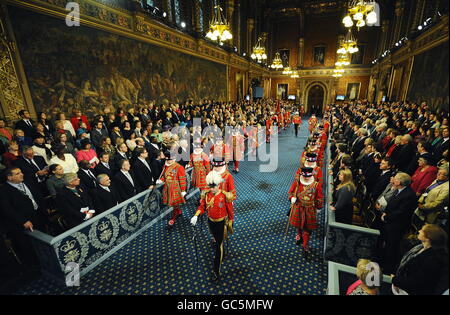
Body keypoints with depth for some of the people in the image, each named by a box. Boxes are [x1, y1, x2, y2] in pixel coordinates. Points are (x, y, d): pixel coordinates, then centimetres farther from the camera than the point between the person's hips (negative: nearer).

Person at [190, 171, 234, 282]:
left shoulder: (225, 196, -24)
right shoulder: (206, 194, -13)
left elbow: (230, 211, -12)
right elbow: (202, 207, -1)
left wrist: (230, 224, -2)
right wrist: (196, 215, -17)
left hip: (222, 223, -4)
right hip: (210, 222, 5)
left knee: (219, 245, 2)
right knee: (216, 240, 27)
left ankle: (216, 271, 16)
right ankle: (221, 256, 57)